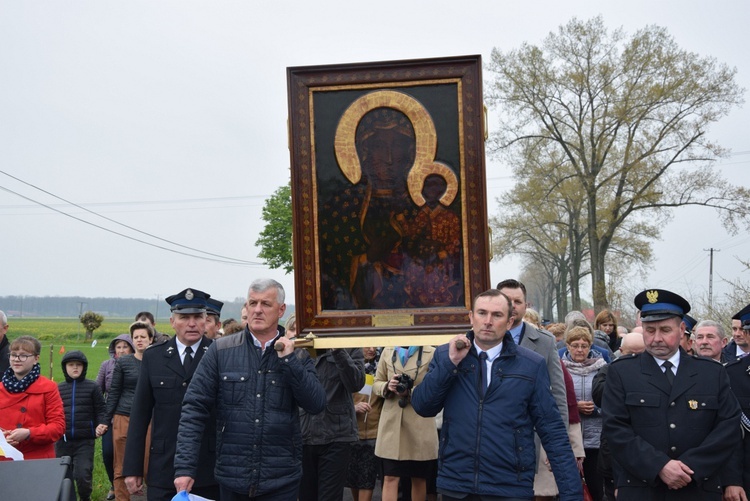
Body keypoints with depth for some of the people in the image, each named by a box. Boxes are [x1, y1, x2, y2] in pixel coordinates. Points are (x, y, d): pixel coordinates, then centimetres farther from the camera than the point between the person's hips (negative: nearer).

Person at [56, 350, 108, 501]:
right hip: (62, 441, 3)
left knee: (83, 475, -9)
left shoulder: (92, 387, 1)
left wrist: (101, 424, -14)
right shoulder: (58, 388, 8)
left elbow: (101, 409, 3)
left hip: (85, 441, -3)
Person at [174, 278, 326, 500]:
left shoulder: (297, 354, 3)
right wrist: (185, 467, -11)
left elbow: (316, 405, -6)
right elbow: (194, 409, -3)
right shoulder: (220, 350, 0)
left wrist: (288, 360, -14)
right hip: (231, 478, 0)